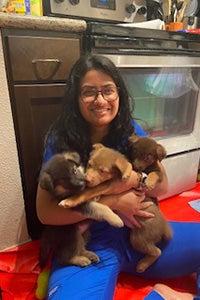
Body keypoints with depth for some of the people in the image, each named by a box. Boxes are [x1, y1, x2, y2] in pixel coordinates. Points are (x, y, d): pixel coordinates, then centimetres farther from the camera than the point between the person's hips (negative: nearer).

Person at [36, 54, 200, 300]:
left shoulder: (130, 130, -1)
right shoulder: (60, 141, -11)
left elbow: (162, 185, 2)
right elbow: (45, 211, -13)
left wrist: (135, 179, -22)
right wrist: (113, 202, -18)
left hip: (139, 231, 3)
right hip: (89, 245, -2)